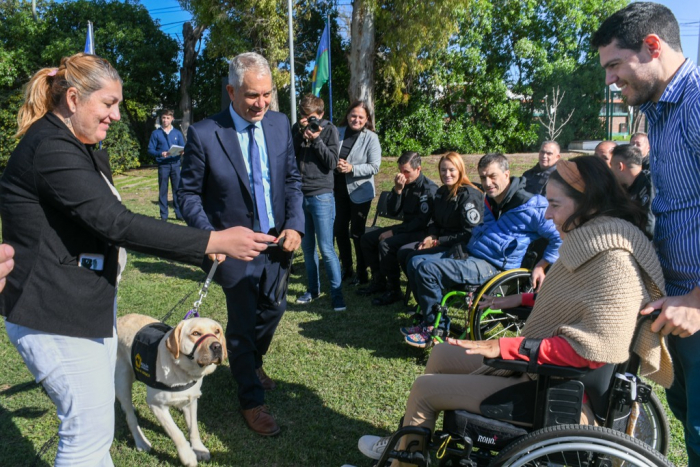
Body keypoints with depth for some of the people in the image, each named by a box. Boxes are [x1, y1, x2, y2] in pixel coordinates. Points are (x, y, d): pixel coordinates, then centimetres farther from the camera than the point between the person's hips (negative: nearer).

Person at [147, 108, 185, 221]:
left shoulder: (177, 133, 10)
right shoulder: (156, 133, 5)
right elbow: (150, 150, 3)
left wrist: (181, 152, -12)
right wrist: (160, 154, -16)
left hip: (175, 164, 1)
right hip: (162, 165, -1)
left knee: (177, 189, 1)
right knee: (163, 190, 2)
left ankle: (179, 213, 7)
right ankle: (163, 215, 9)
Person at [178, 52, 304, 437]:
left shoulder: (280, 124, -2)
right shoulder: (204, 134, -15)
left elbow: (292, 179, 5)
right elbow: (188, 194, -8)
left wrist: (295, 225, -7)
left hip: (278, 241, 5)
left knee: (273, 310, 19)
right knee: (243, 323, 8)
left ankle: (253, 361, 52)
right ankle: (251, 401, 30)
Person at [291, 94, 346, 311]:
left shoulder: (329, 129, -3)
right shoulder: (297, 128, 8)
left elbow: (332, 163, -8)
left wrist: (316, 140, -16)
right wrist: (301, 134, -8)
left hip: (321, 196, -4)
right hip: (300, 195, 4)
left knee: (326, 248, -6)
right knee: (307, 246, 12)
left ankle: (337, 294, 4)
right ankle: (313, 289, 26)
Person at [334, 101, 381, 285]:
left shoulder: (371, 137, -7)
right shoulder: (338, 133, 1)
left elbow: (374, 166, -11)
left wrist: (351, 168, -21)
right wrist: (335, 165, -14)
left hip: (360, 192, -4)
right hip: (339, 190, 4)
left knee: (357, 233, 3)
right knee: (339, 230, 11)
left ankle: (362, 273, 19)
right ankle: (346, 268, 29)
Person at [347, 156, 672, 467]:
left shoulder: (613, 261, -25)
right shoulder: (591, 243, 3)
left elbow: (594, 348, -31)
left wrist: (505, 347, -30)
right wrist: (521, 299, 11)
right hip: (533, 361, 10)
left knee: (424, 389, -2)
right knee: (440, 354, 18)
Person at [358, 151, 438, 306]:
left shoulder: (429, 188, -17)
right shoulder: (405, 184, 4)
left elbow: (422, 222, -22)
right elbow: (393, 211, 1)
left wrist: (393, 232, -21)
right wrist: (397, 190, -16)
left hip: (422, 232, -9)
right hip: (407, 227, 9)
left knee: (386, 244, -29)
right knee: (367, 239, 4)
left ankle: (393, 290, -18)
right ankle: (379, 282, 13)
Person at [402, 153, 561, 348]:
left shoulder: (530, 206, -13)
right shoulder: (490, 201, 14)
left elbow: (560, 236, -10)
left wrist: (541, 266, -15)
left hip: (491, 266, -9)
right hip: (469, 254, 9)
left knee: (427, 269, -24)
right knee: (415, 263, 0)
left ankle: (434, 328, -6)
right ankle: (430, 317, 10)